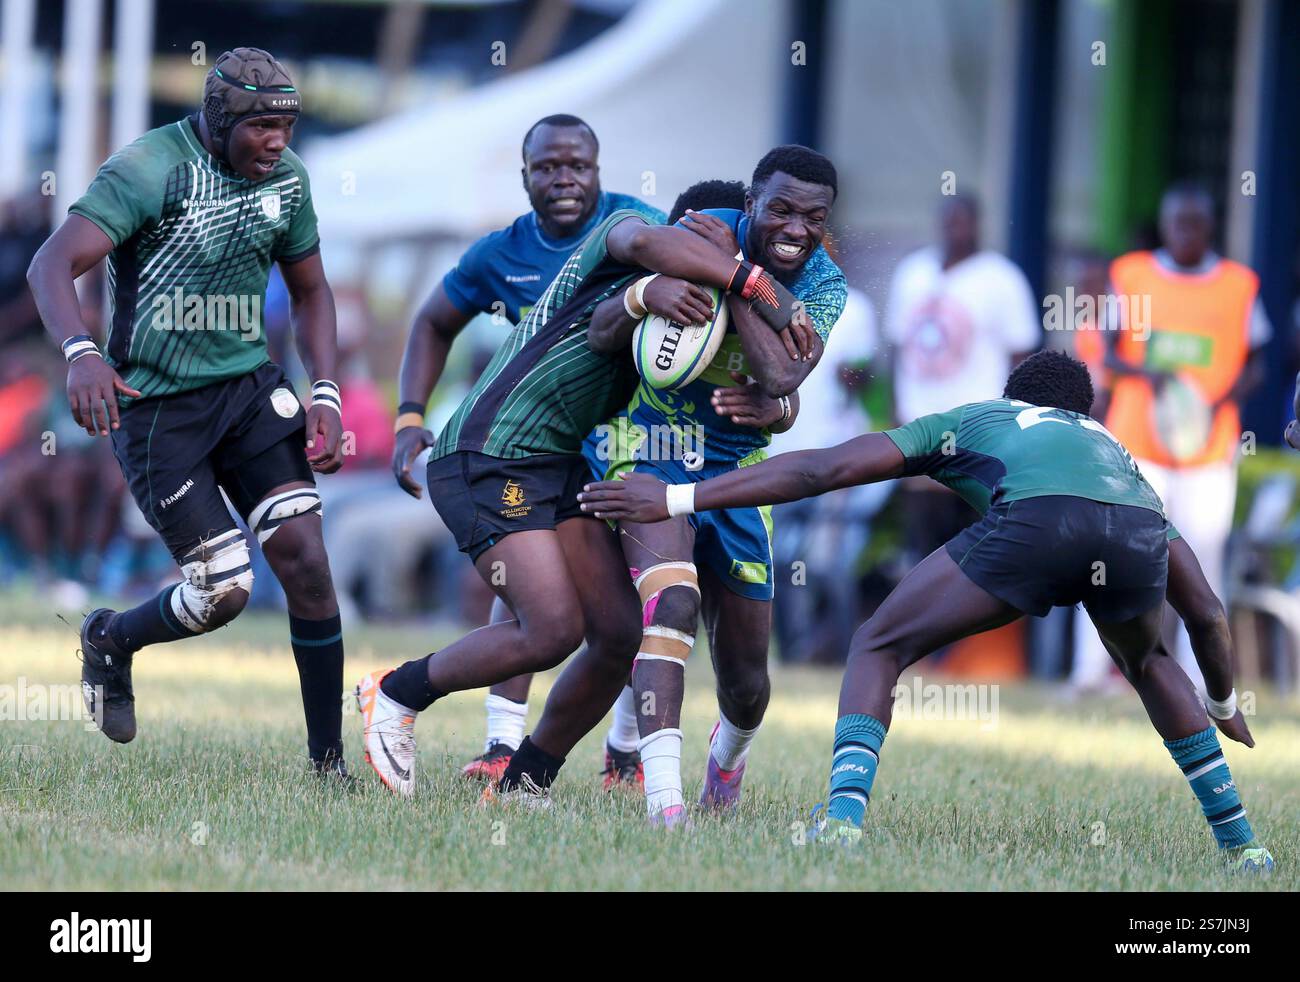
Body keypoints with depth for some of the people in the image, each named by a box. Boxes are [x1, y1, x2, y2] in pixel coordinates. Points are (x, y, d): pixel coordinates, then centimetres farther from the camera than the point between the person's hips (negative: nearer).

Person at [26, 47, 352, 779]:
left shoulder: (286, 177, 2)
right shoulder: (149, 170, -19)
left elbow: (310, 291, 15)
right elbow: (53, 264, -28)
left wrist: (326, 397, 1)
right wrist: (82, 354, -47)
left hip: (249, 386, 5)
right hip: (156, 404, -5)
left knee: (305, 560, -8)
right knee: (225, 591, -8)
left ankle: (329, 763, 0)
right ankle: (112, 640, 26)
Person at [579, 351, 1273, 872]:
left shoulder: (969, 420, 38)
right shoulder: (1111, 445, 46)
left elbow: (825, 468, 26)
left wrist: (679, 499, 28)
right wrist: (1223, 702, 64)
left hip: (1034, 518, -4)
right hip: (1139, 529, 4)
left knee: (877, 649, 14)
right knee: (1146, 663, 37)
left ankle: (843, 816, -9)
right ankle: (1241, 844, 33)